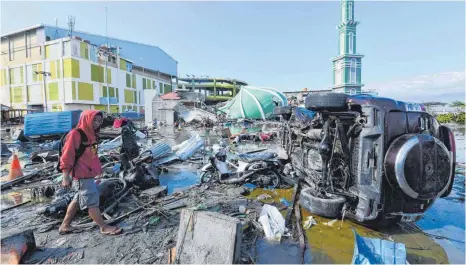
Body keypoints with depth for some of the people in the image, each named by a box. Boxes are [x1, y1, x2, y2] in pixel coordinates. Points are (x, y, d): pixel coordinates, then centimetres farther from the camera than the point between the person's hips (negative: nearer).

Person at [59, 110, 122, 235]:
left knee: (78, 200, 20)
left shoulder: (91, 135, 9)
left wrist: (98, 169, 19)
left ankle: (65, 226, 36)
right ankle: (104, 227, 9)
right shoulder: (75, 134, -16)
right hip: (81, 176, -10)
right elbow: (67, 157, -17)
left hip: (88, 175, 10)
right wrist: (65, 177, -18)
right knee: (92, 201, -1)